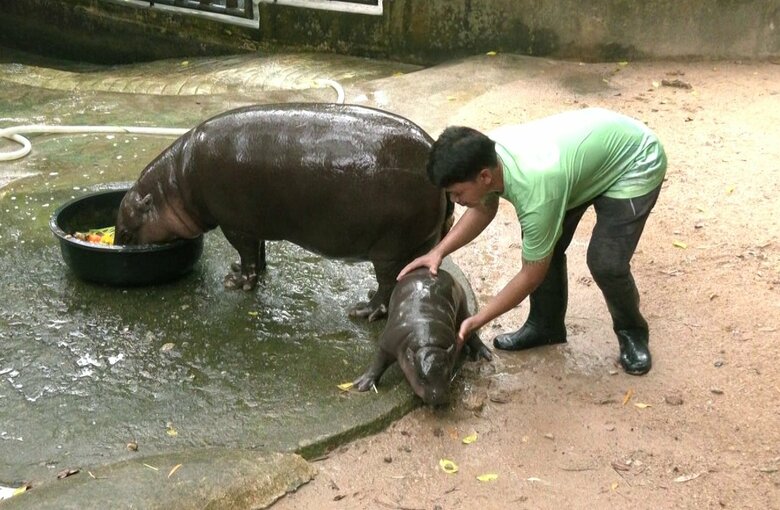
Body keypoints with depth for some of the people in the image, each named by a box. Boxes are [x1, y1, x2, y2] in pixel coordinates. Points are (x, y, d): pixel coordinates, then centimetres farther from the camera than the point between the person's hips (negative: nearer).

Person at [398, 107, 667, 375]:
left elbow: (532, 274, -26)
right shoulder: (487, 152, -20)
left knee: (605, 263, -17)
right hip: (591, 144, 8)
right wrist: (439, 251, -8)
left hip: (635, 163, -7)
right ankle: (546, 326, 21)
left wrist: (475, 321, -21)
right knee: (542, 247, 1)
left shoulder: (536, 190, -40)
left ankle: (632, 332, 11)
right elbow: (484, 207, 3)